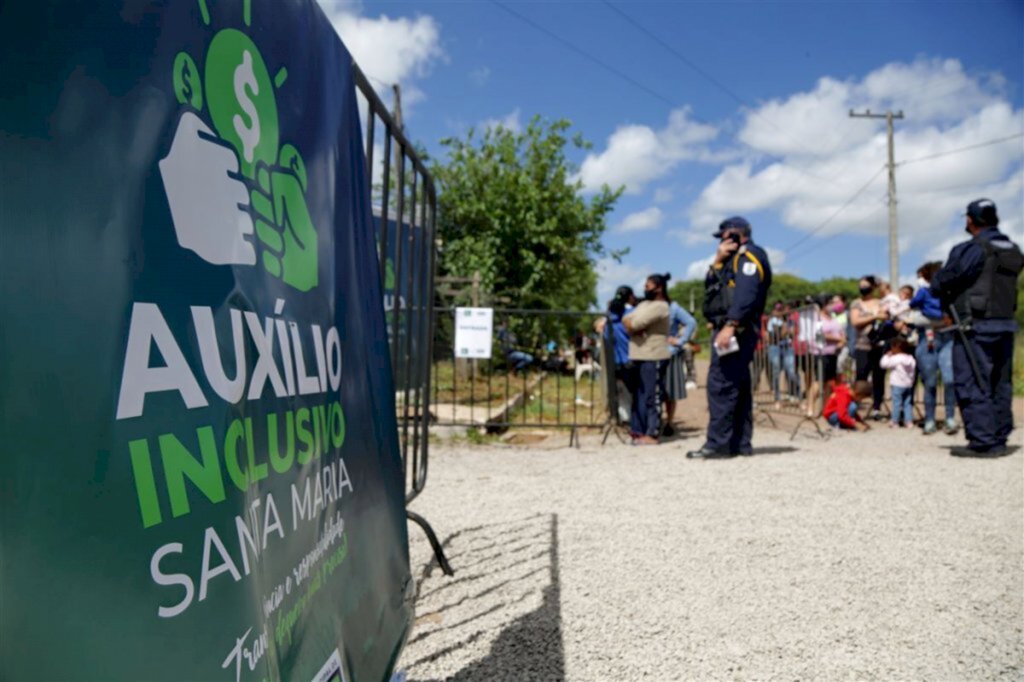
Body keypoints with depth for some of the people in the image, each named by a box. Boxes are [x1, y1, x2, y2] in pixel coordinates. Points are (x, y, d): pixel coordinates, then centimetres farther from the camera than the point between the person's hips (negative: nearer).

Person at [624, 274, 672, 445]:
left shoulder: (659, 306, -10)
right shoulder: (645, 304, 20)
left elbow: (636, 323, -19)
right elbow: (627, 319, 13)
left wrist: (630, 324, 3)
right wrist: (631, 325, -7)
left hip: (653, 357, -9)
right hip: (638, 356, 9)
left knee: (651, 397, -6)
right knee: (638, 395, 10)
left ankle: (652, 434, -3)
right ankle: (638, 431, 16)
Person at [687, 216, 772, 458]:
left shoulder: (749, 255, -4)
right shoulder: (733, 260, 27)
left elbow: (746, 294, -19)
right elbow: (710, 288, 20)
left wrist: (730, 324, -28)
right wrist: (718, 262, 9)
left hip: (736, 331, -10)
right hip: (730, 331, 10)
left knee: (720, 385, -14)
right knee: (737, 387, 9)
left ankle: (717, 443, -16)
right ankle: (740, 443, 13)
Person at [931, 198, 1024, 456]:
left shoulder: (970, 251, -12)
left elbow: (939, 284, -11)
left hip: (976, 328, -8)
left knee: (972, 386, -4)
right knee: (1000, 384, 13)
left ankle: (983, 442, -5)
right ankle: (999, 439, 18)